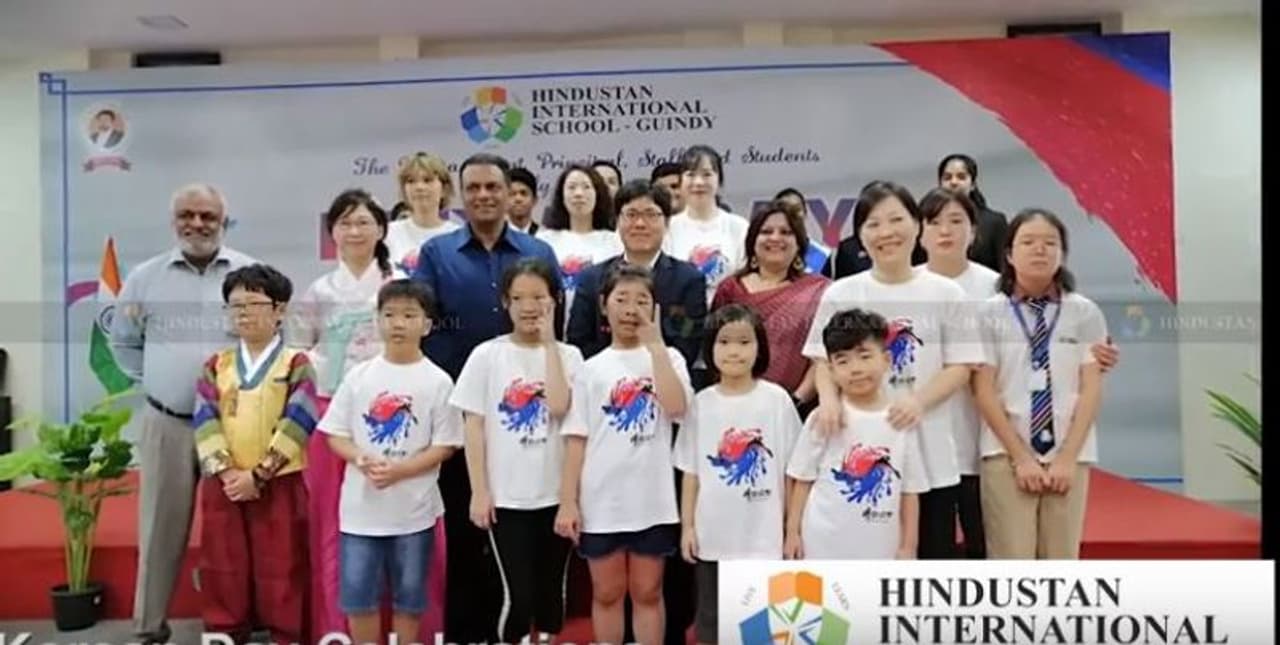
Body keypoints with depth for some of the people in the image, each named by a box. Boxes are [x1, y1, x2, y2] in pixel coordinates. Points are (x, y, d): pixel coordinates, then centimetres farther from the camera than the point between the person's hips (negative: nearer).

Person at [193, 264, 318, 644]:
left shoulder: (296, 364, -1)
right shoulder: (216, 366, 10)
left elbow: (298, 424, -11)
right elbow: (204, 421, 0)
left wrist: (258, 474, -16)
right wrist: (226, 471, -14)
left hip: (280, 484, -3)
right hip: (223, 484, 4)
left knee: (282, 570, 4)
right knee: (222, 569, 11)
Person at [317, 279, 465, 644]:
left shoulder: (437, 381, -6)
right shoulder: (359, 376, 1)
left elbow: (445, 446, -6)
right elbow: (335, 434, 4)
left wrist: (399, 470, -17)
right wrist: (362, 460, -15)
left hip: (413, 507, -1)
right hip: (361, 505, 2)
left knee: (409, 594, 12)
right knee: (358, 593, 9)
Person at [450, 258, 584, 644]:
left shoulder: (568, 355, 1)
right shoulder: (487, 355, -2)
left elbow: (559, 408, -18)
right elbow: (473, 428, -2)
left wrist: (549, 342, -12)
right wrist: (479, 491, -6)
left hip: (556, 494, 2)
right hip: (506, 496, -2)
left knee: (551, 590, 14)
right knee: (518, 594, 0)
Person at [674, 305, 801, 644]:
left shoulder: (777, 400, -4)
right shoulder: (701, 403, 0)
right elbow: (691, 472, 4)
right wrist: (687, 525, 2)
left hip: (764, 534, -1)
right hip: (713, 534, 2)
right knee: (710, 617, 15)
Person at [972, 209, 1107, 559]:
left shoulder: (1084, 313, 2)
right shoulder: (989, 313, -2)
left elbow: (1091, 390, 0)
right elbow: (984, 391, -4)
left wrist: (1067, 457, -7)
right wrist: (1020, 457, -8)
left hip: (1069, 455, 2)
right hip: (1005, 454, -2)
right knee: (1011, 565, 0)